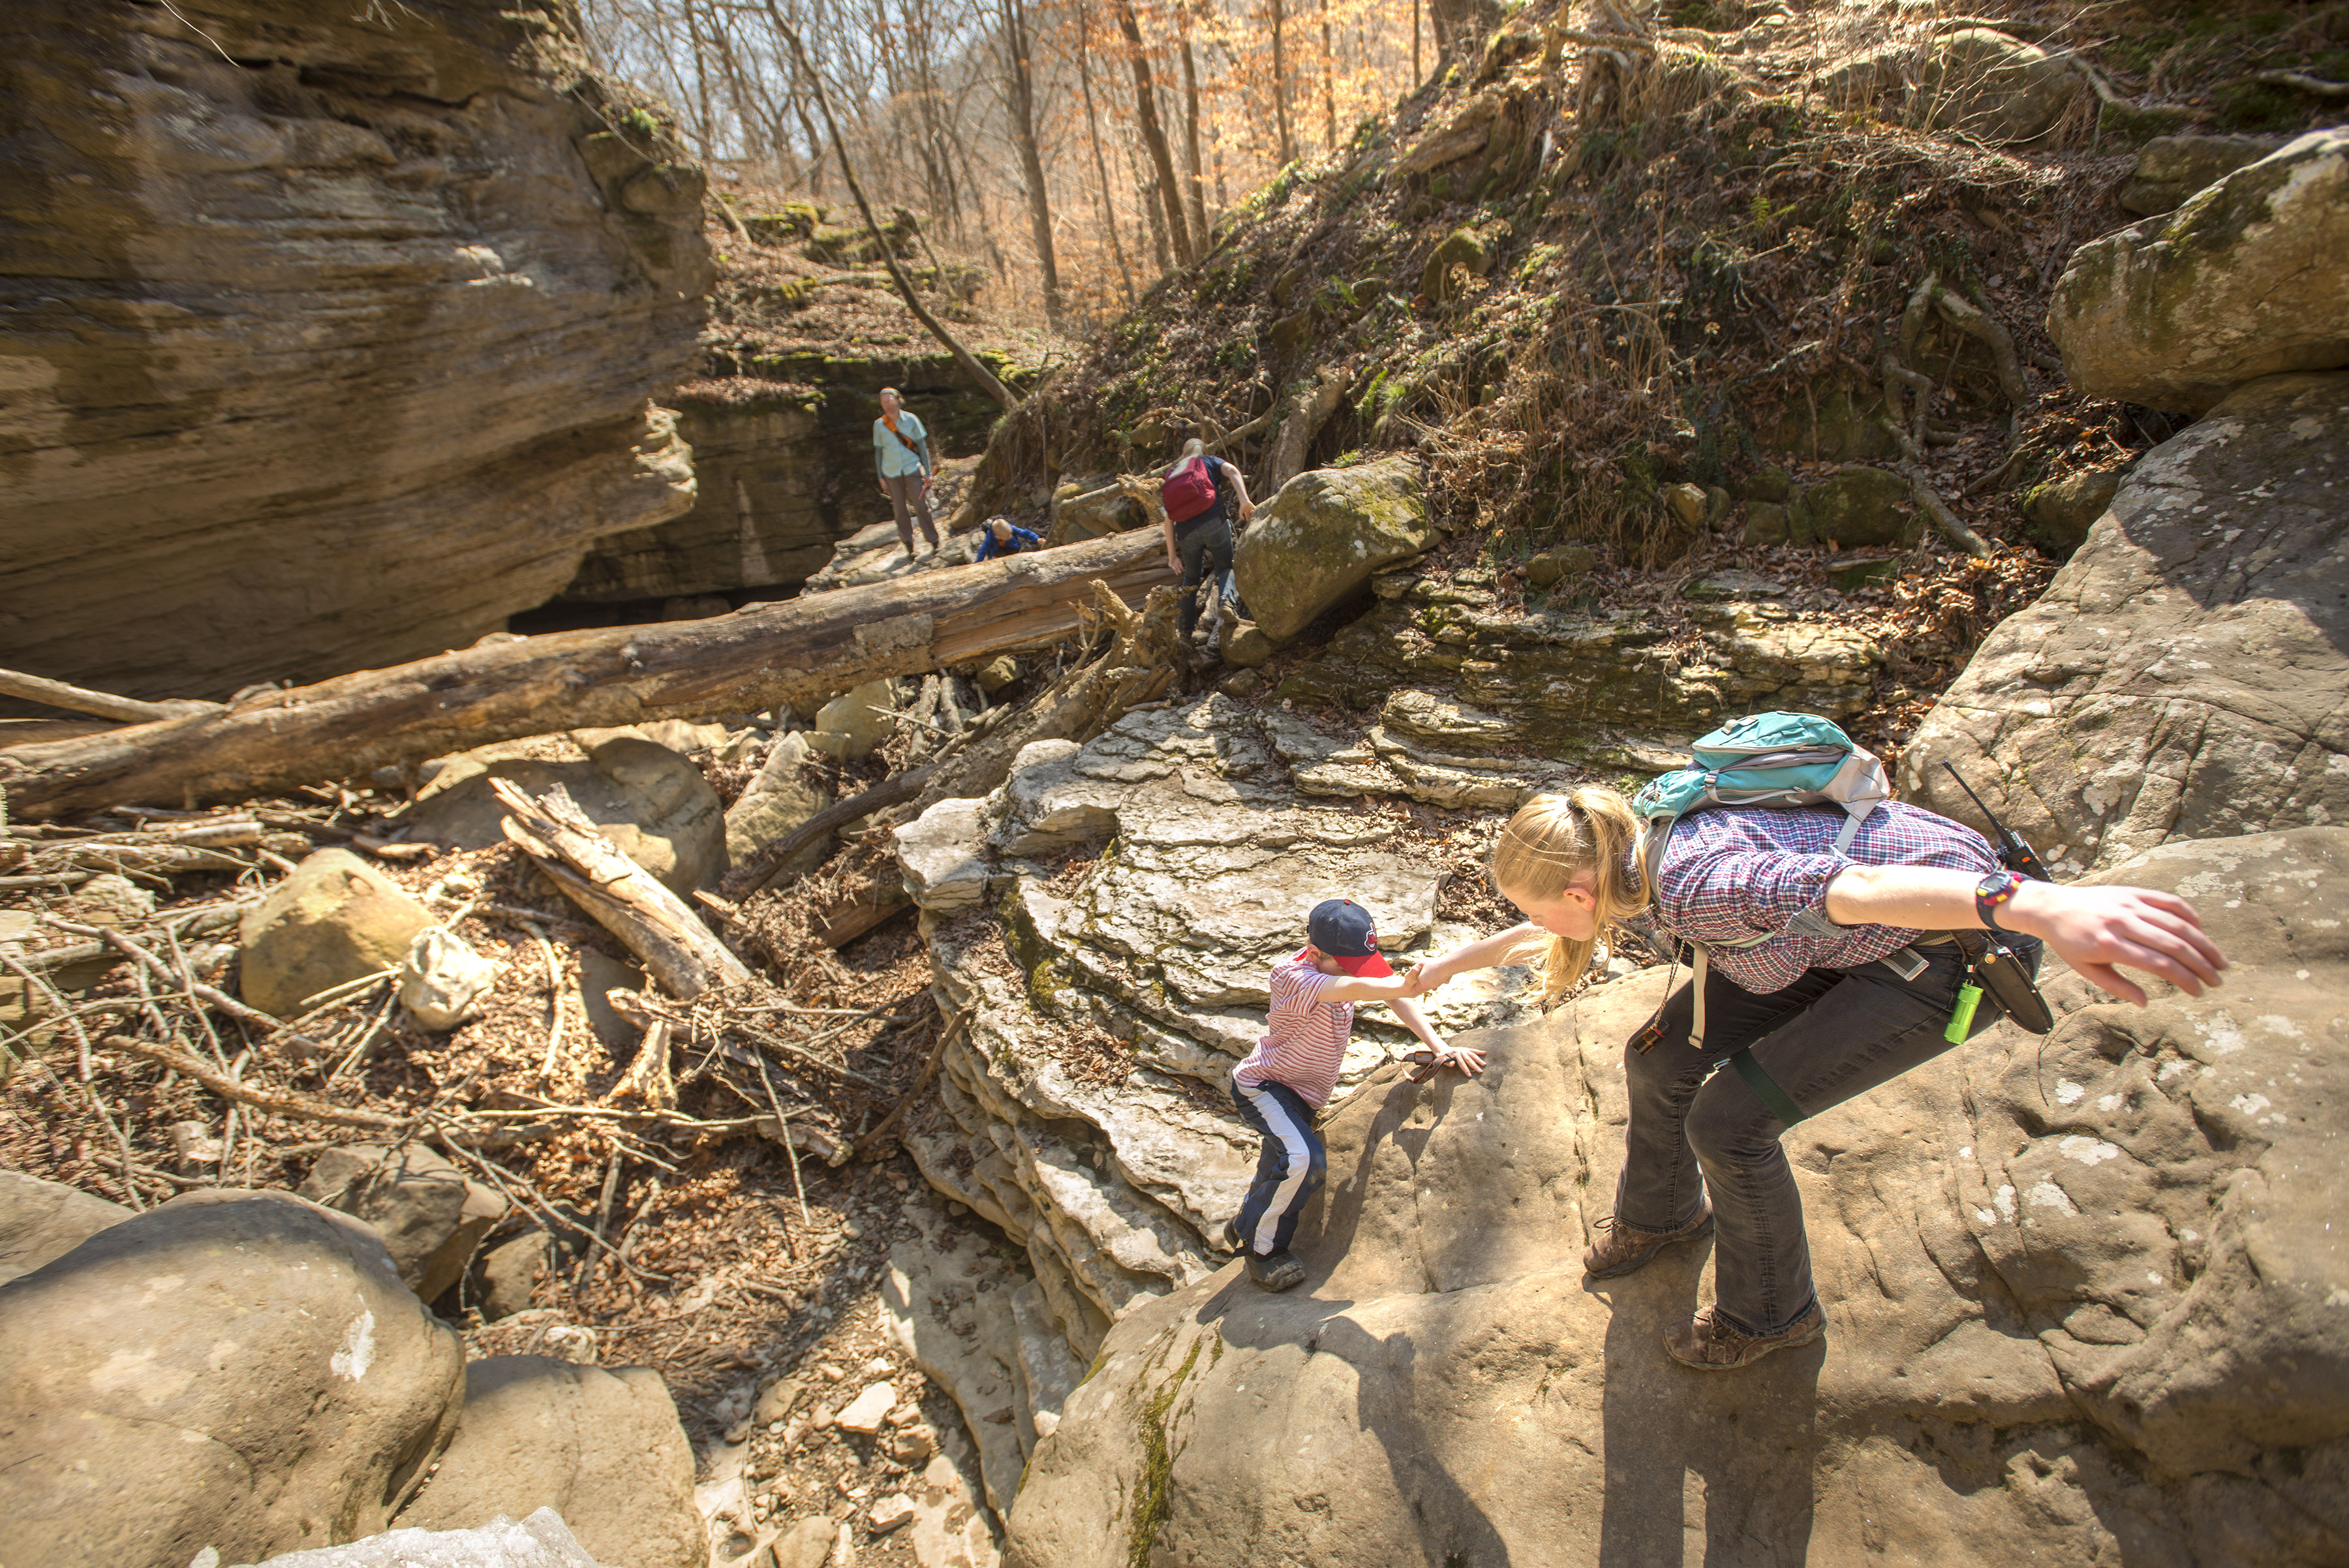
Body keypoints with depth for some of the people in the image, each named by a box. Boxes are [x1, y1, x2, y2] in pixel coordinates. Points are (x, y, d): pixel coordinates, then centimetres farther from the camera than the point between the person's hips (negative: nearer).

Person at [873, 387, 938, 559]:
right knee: (900, 510, 4)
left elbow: (922, 446, 2)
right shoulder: (879, 425, 1)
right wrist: (881, 477, 7)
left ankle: (934, 542, 9)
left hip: (912, 469, -1)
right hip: (891, 472, 2)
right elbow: (878, 451, 8)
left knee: (921, 506, -3)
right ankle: (909, 547, 15)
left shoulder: (911, 419, -2)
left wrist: (927, 472, 0)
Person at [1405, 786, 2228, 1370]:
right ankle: (1660, 1213, 36)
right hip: (1848, 947, 9)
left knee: (1728, 1120, -9)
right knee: (1660, 1060, 6)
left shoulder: (1690, 885, -36)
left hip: (1947, 943, -8)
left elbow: (1859, 885, -51)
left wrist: (2048, 906, -66)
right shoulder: (1626, 861, -6)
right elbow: (1554, 934, 14)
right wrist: (1457, 961, 24)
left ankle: (1770, 1312, 19)